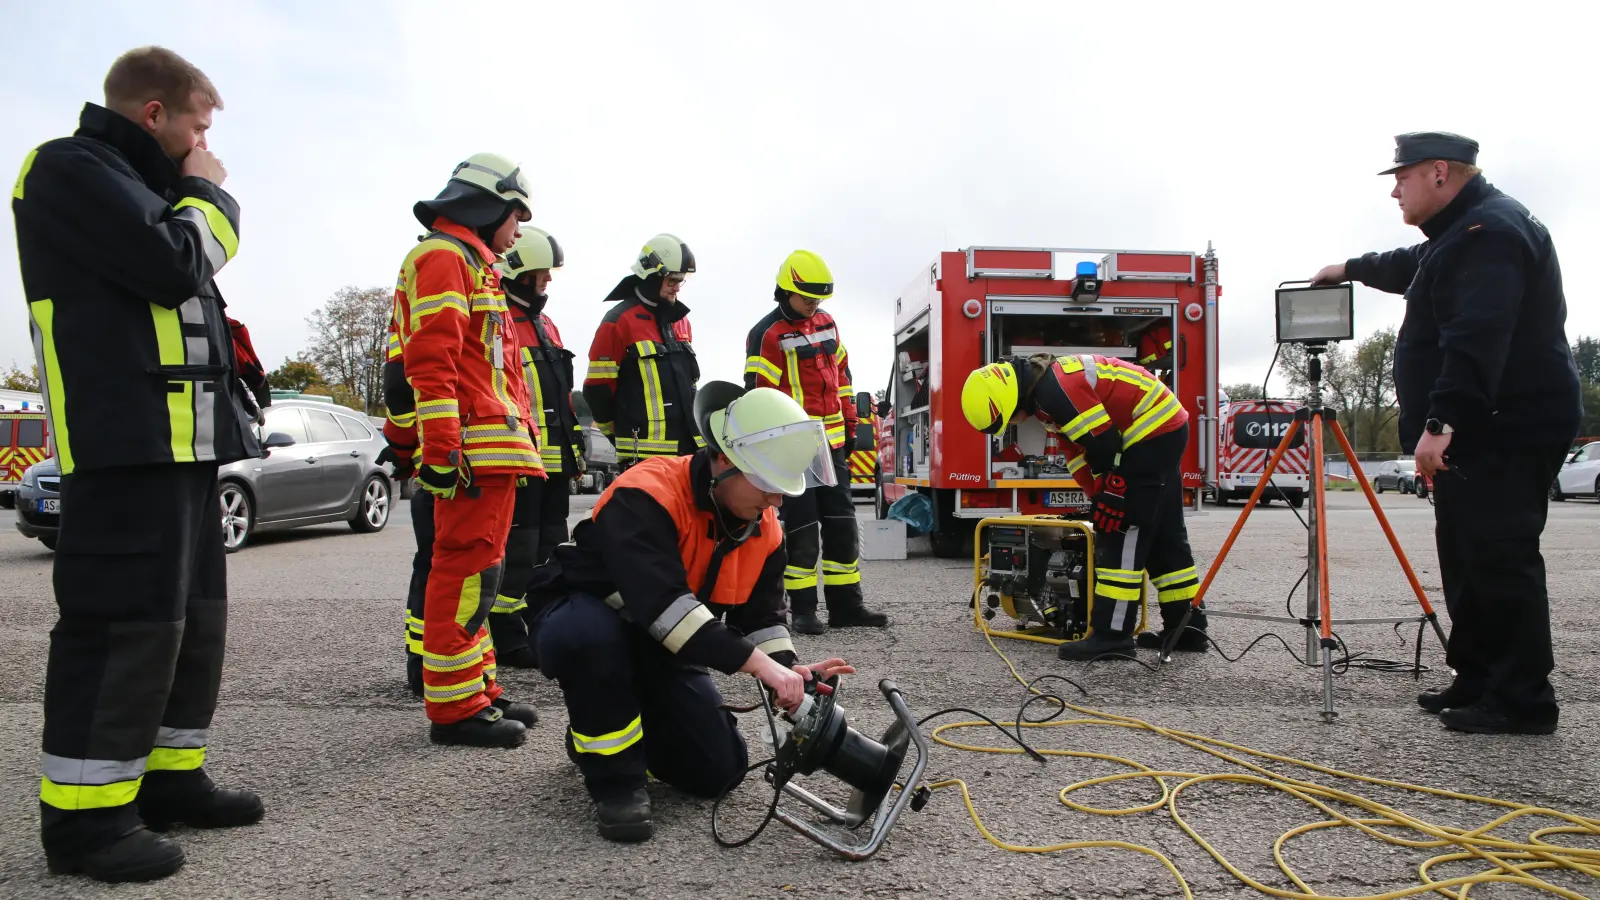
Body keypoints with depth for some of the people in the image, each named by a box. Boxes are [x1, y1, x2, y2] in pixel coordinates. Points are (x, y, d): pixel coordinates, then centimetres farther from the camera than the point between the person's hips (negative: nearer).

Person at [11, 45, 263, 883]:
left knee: (195, 615, 12)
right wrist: (209, 193, -2)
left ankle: (170, 776, 22)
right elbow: (174, 263, -16)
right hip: (126, 441, -10)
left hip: (180, 440, 10)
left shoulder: (133, 184, 25)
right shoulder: (72, 167, -4)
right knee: (126, 621, -9)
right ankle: (81, 813, -1)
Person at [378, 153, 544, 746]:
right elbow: (431, 364, -18)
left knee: (472, 571, 13)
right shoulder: (443, 258, -7)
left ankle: (479, 691, 22)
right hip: (472, 449, -11)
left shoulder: (472, 265, 26)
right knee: (465, 571, -9)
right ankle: (454, 708, -4)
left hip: (494, 452, 11)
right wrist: (442, 451, -24)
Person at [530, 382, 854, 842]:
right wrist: (756, 662, -42)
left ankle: (605, 727, 22)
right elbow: (662, 603, -41)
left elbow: (761, 615, 1)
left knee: (717, 772, -5)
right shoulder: (646, 494, -31)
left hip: (666, 651, 6)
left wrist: (787, 670, -19)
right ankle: (615, 779, -19)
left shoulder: (763, 528, -5)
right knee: (587, 633, -42)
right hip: (583, 624, -6)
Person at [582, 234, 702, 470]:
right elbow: (598, 389, -7)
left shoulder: (680, 320, 17)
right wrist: (623, 431, 2)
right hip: (645, 453, -8)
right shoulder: (619, 322, -7)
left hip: (689, 447, 8)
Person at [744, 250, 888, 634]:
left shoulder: (827, 324, 12)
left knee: (841, 523, 9)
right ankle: (803, 609, 7)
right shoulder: (767, 334, -9)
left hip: (832, 443, 7)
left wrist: (850, 425, 15)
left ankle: (846, 604, 18)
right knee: (802, 530, -2)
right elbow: (759, 393, -12)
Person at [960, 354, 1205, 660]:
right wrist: (1099, 498, 12)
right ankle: (1187, 628, 20)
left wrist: (1110, 499, -7)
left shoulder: (1056, 390, -24)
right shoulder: (1046, 386, 9)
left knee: (1120, 533, -10)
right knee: (1164, 535, 14)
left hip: (1152, 432, -11)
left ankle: (1112, 635, -9)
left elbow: (1104, 446, -22)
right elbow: (1078, 450, 14)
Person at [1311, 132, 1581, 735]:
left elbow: (1477, 338, -27)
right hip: (1478, 433, 11)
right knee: (1468, 560, 13)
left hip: (1505, 433, -11)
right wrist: (1351, 270, 57)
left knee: (1500, 560, -9)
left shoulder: (1490, 232, -15)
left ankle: (1523, 701, -3)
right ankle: (1478, 681, 20)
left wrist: (1442, 420, -33)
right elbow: (1412, 268, 44)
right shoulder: (1462, 234, 21)